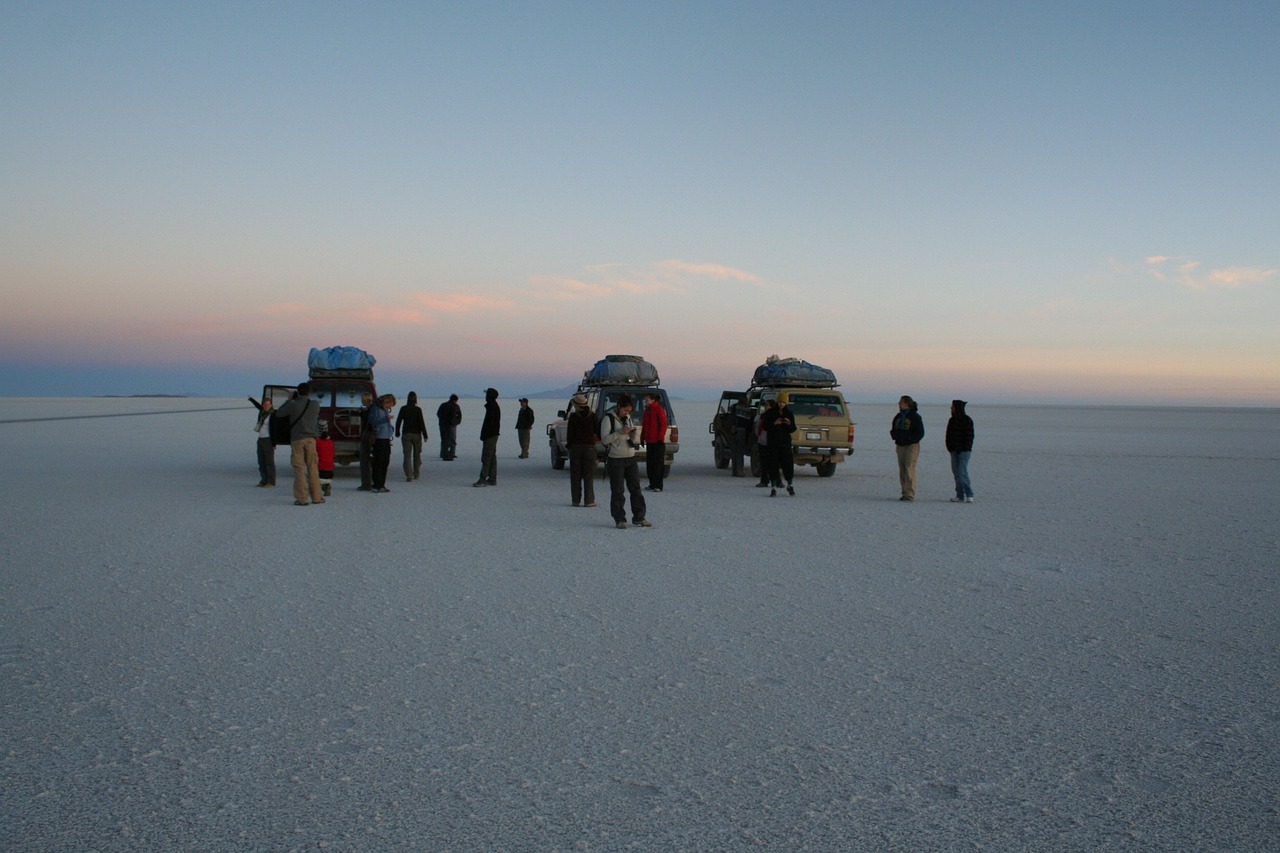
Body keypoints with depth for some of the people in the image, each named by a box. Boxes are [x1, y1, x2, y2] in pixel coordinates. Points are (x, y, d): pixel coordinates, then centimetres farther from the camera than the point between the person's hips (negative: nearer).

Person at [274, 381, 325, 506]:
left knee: (299, 469, 0)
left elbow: (279, 413, 7)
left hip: (296, 439, -2)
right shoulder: (315, 405, 3)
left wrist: (289, 401, 17)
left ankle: (301, 498, -4)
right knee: (313, 468, 9)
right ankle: (316, 496, 10)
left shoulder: (293, 405, -5)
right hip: (311, 439, 2)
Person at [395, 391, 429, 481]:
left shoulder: (403, 409, -2)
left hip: (406, 435, 0)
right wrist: (425, 435, -6)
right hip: (416, 434, 0)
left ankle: (409, 476, -11)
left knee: (407, 455, -1)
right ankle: (416, 474, 23)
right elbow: (421, 423, -10)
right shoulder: (418, 410, -8)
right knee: (417, 455, 15)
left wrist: (397, 433, 14)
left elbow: (398, 421, 2)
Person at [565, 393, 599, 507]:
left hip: (575, 447, -1)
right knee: (588, 475, 4)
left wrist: (569, 445, 6)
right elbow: (598, 432, 0)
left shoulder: (573, 416, -8)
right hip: (589, 447, 1)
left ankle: (576, 500, 9)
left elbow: (570, 433, -6)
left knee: (575, 476, 8)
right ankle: (589, 500, 0)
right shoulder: (592, 416, -2)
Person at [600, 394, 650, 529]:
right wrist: (620, 432, -21)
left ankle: (639, 517, 13)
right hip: (615, 460, -6)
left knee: (636, 489, 7)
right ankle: (619, 520, 3)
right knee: (617, 492, -3)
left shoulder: (628, 418, 14)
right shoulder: (608, 419, -6)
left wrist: (634, 434, -5)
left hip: (631, 458, 6)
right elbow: (605, 439, -14)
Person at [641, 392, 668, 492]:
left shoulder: (659, 409, -9)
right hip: (649, 441, 8)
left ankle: (658, 486, -2)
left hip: (658, 442, -8)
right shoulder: (647, 410, 14)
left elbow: (664, 425, -12)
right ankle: (652, 484, 17)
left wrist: (661, 438, -16)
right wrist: (642, 438, 16)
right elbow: (644, 425, 19)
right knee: (649, 463, 10)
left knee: (658, 463, -4)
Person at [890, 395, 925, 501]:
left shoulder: (915, 417, -6)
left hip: (912, 446, -7)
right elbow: (893, 430, 22)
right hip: (900, 446, 7)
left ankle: (910, 494, -14)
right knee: (902, 471, 7)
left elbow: (920, 433, -8)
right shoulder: (898, 416, 14)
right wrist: (895, 436, 2)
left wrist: (909, 438, -15)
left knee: (909, 469, -13)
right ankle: (905, 493, 12)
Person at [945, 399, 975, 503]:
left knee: (962, 473, -13)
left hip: (964, 451, -7)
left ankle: (969, 495, -6)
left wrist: (965, 448, -15)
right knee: (956, 473, 6)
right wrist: (949, 447, 5)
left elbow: (969, 436, -11)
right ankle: (960, 496, 9)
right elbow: (948, 435, 16)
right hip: (954, 451, 7)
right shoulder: (952, 420, 13)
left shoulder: (967, 420, -8)